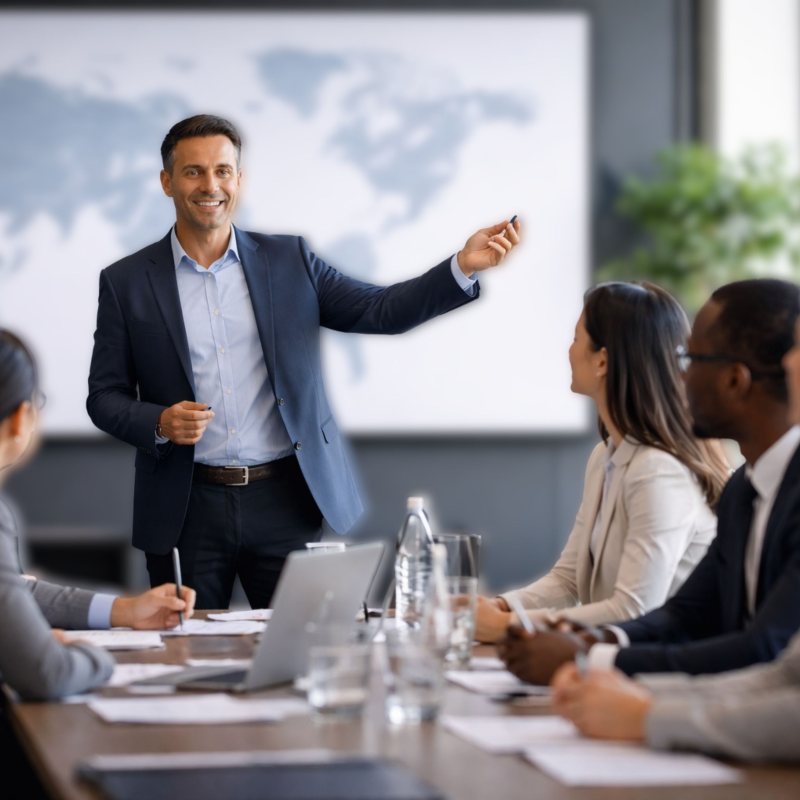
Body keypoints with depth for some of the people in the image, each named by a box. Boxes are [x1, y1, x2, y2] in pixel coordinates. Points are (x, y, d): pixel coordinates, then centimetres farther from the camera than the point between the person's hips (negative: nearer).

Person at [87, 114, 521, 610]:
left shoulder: (288, 261, 6)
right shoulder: (126, 283, 3)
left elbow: (380, 311, 2)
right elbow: (105, 397, 4)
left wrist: (464, 266, -11)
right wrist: (159, 423, -16)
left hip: (285, 500, 1)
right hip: (187, 509, -1)